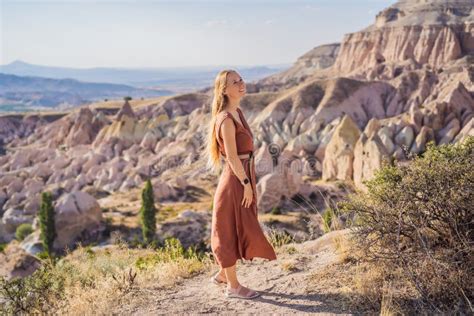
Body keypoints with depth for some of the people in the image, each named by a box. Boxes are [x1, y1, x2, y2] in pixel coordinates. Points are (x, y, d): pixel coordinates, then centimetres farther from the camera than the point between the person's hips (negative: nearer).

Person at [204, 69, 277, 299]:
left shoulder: (238, 112, 9)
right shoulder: (226, 119, -19)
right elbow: (232, 157, -21)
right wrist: (246, 183, -17)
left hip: (243, 178, 9)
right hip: (235, 181, -9)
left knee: (240, 230, 19)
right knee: (231, 231, 4)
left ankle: (223, 274, 35)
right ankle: (233, 286, 18)